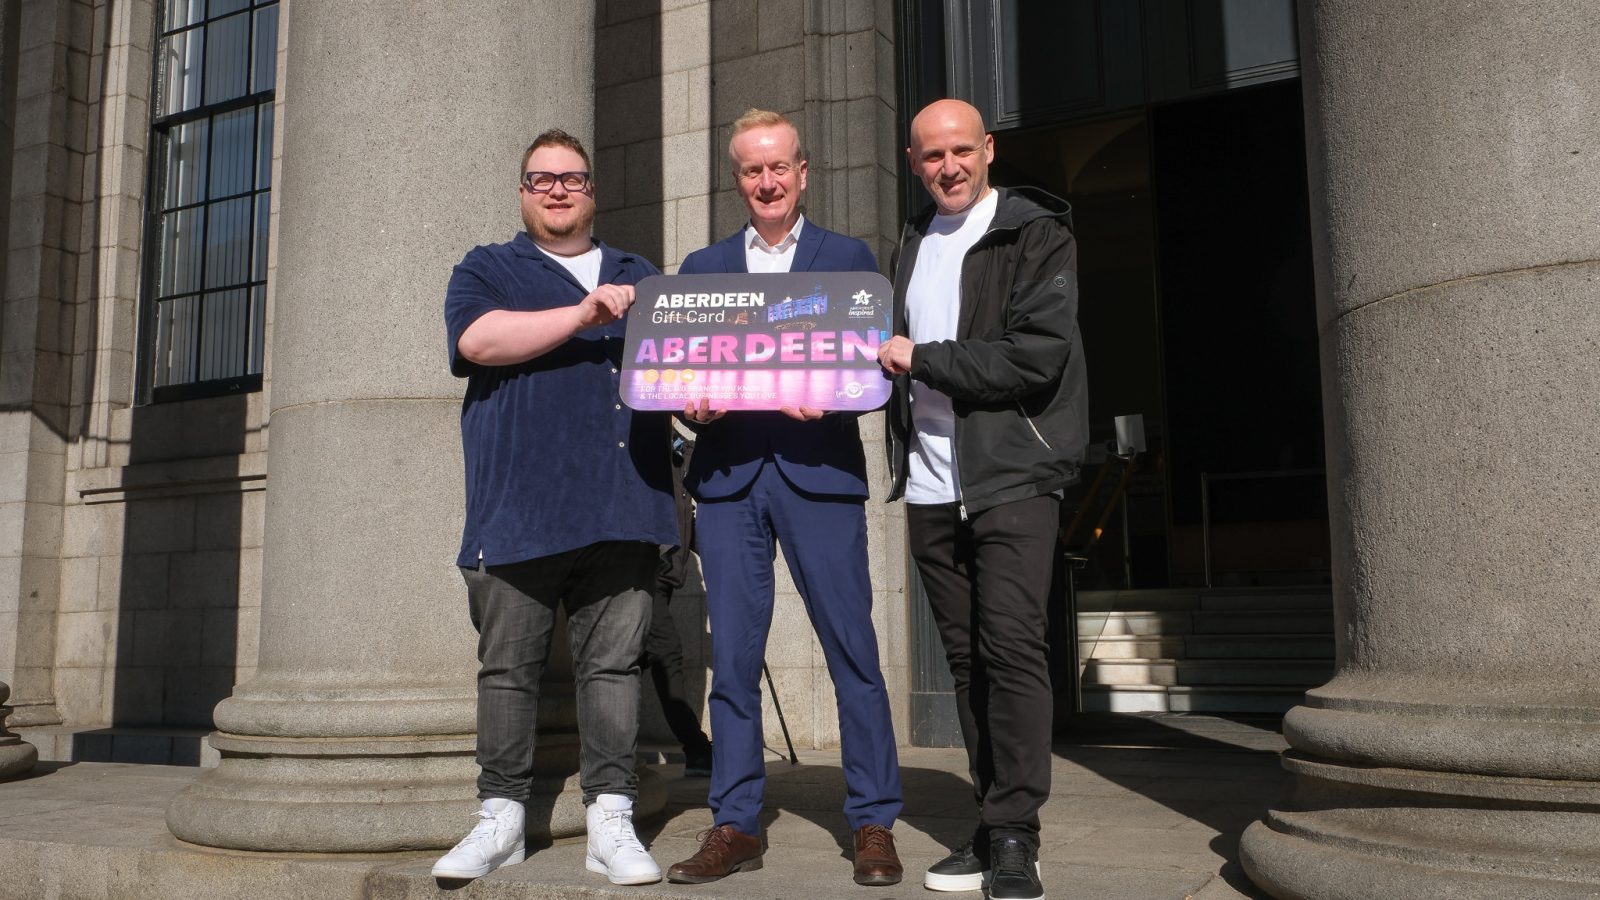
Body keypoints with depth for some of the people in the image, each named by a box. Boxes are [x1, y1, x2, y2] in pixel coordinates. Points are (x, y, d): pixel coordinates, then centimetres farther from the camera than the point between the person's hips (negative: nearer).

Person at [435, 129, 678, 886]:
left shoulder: (640, 277, 24)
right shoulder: (485, 271, 13)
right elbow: (480, 340, -8)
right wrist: (581, 315, -14)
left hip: (621, 508, 2)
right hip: (518, 508, -2)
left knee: (613, 665, 1)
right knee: (508, 669, 1)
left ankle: (611, 820, 6)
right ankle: (501, 816, 12)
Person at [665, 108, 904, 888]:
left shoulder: (849, 258, 12)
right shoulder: (701, 268, 18)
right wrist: (695, 406, -9)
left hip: (818, 470, -2)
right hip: (727, 475, 2)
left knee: (852, 651, -1)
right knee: (732, 656, 4)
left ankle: (873, 824, 11)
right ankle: (735, 825, 15)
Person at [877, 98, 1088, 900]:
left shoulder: (1037, 235, -2)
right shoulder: (912, 243, 19)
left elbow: (1038, 355, -14)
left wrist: (921, 359, -10)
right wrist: (889, 366, 4)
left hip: (1011, 473, -6)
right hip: (930, 484, 6)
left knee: (1011, 644, -11)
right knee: (965, 656, 7)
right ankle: (991, 824, 15)